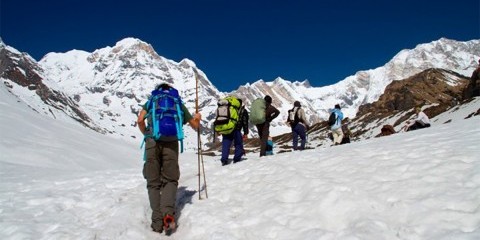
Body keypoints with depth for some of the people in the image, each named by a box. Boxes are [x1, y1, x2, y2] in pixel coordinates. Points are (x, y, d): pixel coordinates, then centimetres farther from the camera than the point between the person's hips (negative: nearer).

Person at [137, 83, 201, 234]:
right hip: (171, 143, 0)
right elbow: (195, 126, 27)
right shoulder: (178, 103, 23)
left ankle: (157, 222, 1)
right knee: (170, 179, 10)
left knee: (153, 182, 9)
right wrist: (198, 118, 49)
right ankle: (168, 213, -14)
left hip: (152, 142, 0)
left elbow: (140, 120, 3)